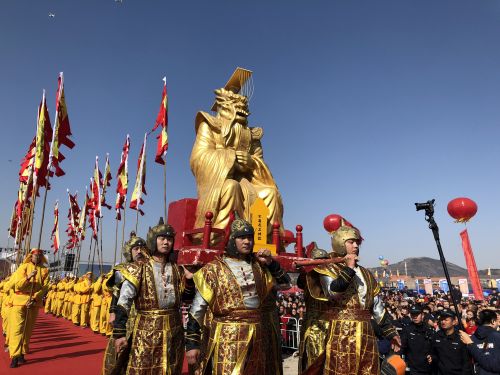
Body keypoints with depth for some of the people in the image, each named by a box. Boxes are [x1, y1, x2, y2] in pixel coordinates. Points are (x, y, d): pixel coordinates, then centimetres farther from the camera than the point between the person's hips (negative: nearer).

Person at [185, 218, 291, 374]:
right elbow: (197, 310, -5)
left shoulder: (260, 265, 6)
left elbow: (286, 284, 8)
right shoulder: (215, 270, -7)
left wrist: (271, 263, -5)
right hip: (228, 340, -4)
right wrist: (192, 344, -7)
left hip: (261, 338, 4)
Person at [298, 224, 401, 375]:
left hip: (364, 338, 6)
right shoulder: (327, 268, -3)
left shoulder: (366, 274, 15)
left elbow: (378, 307, 18)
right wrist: (349, 269, -15)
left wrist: (390, 332, 16)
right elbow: (332, 293, -22)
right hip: (338, 337, -5)